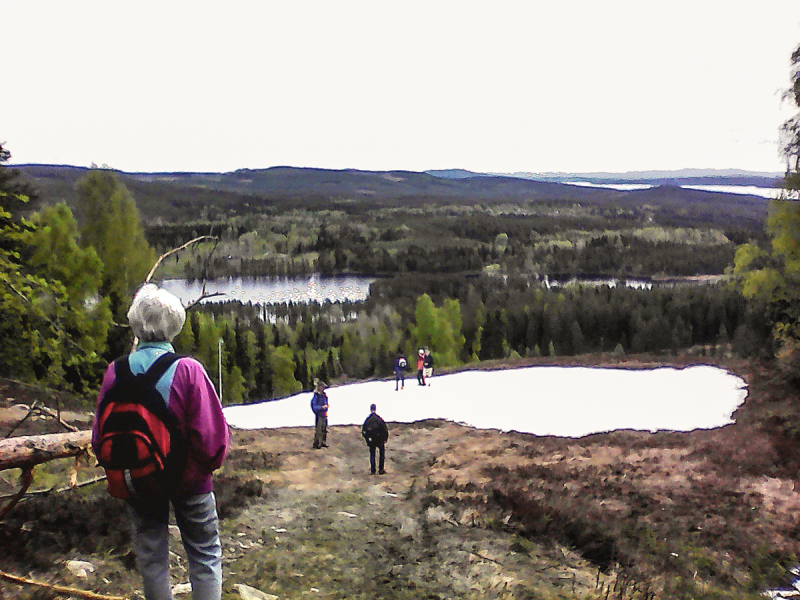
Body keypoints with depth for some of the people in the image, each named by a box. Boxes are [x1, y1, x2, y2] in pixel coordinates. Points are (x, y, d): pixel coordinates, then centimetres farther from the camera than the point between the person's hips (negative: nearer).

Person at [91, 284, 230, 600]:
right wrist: (209, 464, 0)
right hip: (188, 480, -2)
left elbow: (100, 437, -5)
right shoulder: (187, 370, -21)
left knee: (151, 558, 18)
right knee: (205, 556, 14)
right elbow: (212, 434, -21)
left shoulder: (115, 372, -12)